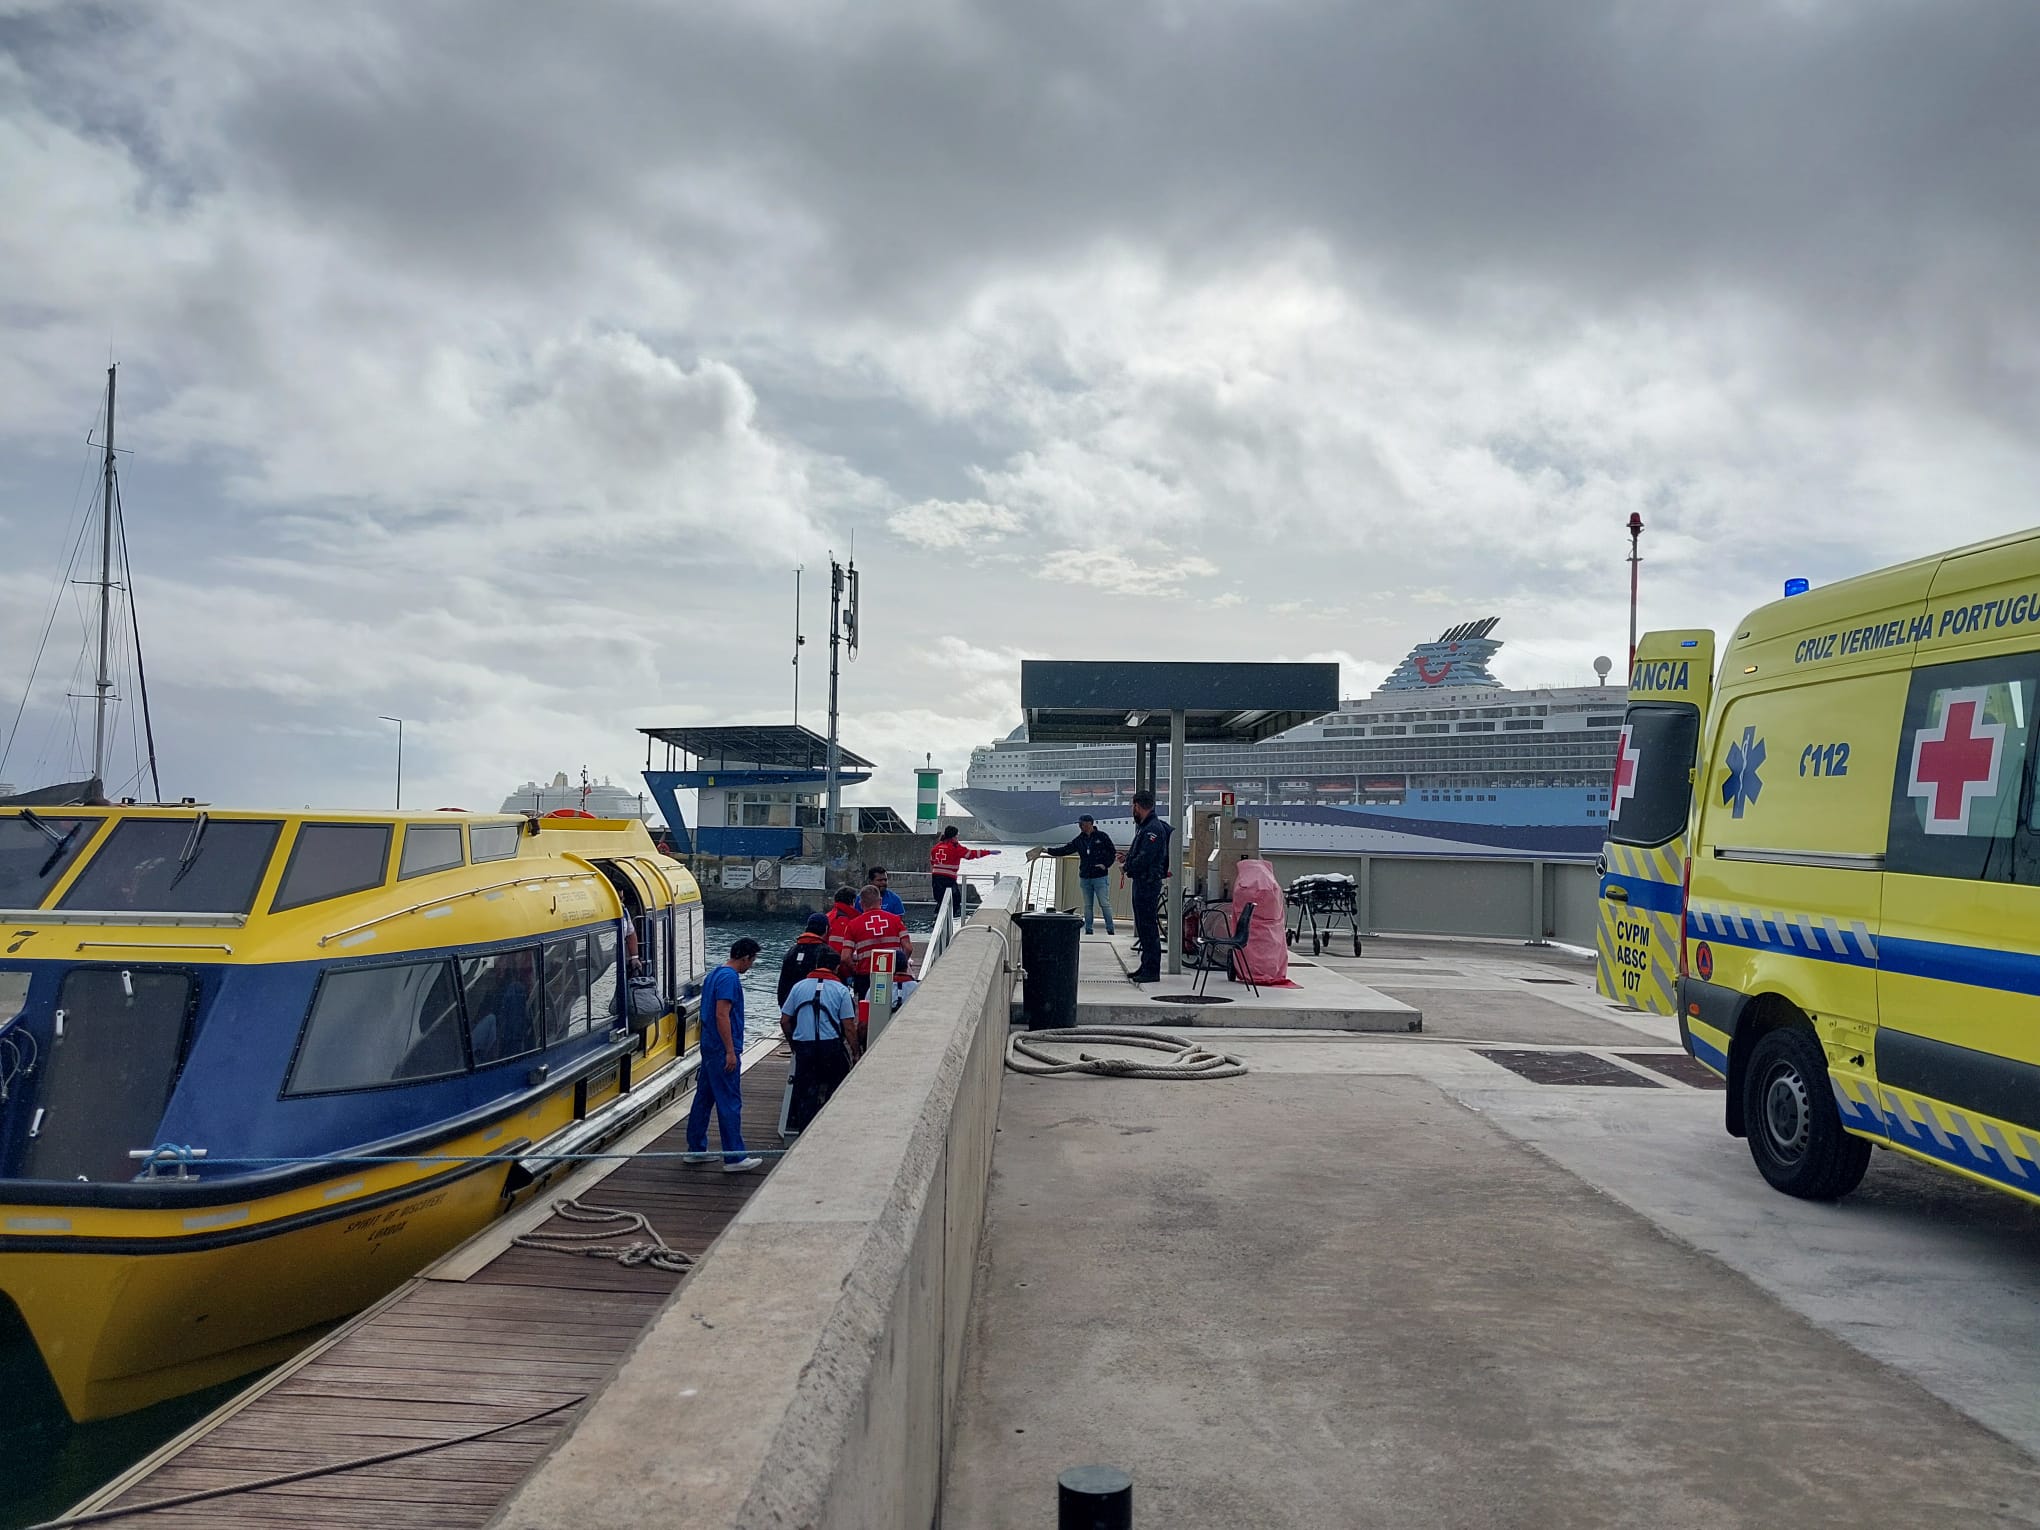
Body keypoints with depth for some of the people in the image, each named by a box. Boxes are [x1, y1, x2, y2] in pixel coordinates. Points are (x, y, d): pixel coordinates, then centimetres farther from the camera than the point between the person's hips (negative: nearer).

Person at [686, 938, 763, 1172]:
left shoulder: (714, 974, 13)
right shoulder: (730, 978, -17)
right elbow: (722, 1015, -23)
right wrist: (730, 1051, -21)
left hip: (709, 1046, 10)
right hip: (721, 1049, -10)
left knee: (704, 1098, 15)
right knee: (730, 1104, -6)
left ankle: (696, 1149, 23)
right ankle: (734, 1158, -3)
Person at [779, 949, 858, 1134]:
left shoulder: (799, 986, 8)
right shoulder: (841, 990, 0)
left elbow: (784, 1021, 8)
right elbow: (849, 1027, -4)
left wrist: (794, 1042, 22)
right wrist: (855, 1053, 6)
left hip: (804, 1046, 2)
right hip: (832, 1046, -2)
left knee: (806, 1094, 9)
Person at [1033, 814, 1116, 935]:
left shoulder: (1102, 836, -4)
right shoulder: (1079, 840, 10)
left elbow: (1112, 852, 1)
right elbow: (1065, 850, 7)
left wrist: (1105, 865, -10)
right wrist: (1048, 850, 0)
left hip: (1100, 877, -5)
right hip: (1085, 877, 5)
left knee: (1105, 904, -4)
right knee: (1087, 905, 9)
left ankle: (1110, 931, 2)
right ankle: (1088, 930, 15)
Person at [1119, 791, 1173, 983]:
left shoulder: (1154, 828, -17)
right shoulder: (1144, 826, 16)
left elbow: (1145, 858, -23)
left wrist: (1129, 867, -8)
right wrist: (1129, 857, 4)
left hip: (1148, 883, -11)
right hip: (1142, 881, 11)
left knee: (1149, 927, -8)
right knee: (1142, 926, 16)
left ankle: (1152, 971, -5)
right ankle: (1146, 967, 23)